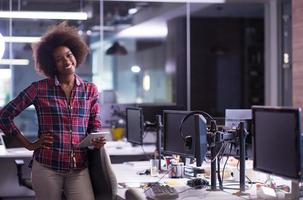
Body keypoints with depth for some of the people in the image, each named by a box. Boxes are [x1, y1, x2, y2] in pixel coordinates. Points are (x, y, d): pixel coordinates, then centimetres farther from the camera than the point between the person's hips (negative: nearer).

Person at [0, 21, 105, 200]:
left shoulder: (90, 90, 7)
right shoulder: (39, 88, -1)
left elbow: (95, 127, 11)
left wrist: (98, 140, -12)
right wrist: (29, 145, 0)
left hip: (79, 169, 2)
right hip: (47, 167, -1)